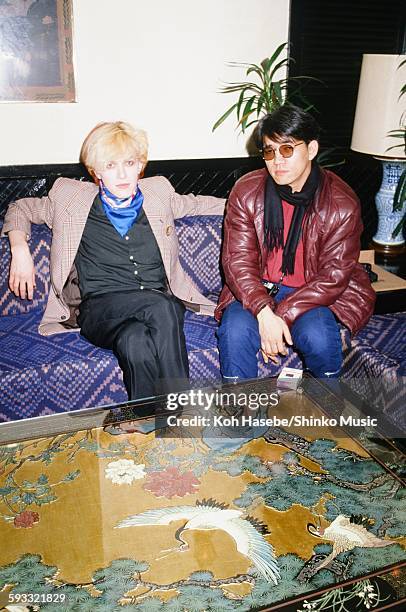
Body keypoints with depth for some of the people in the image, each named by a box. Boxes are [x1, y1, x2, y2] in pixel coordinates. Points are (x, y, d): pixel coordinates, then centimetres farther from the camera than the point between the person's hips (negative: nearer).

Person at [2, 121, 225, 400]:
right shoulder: (71, 196, 14)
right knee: (135, 340, -37)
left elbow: (195, 204, 36)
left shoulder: (159, 191, 19)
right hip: (100, 307, -1)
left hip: (161, 305, 1)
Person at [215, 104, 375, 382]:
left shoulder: (343, 203, -9)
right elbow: (237, 261, -10)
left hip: (317, 296, -1)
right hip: (257, 290, 1)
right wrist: (264, 313, -26)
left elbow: (334, 275, -11)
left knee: (317, 336, -30)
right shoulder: (246, 192, -5)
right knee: (235, 331, -27)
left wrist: (282, 316, -22)